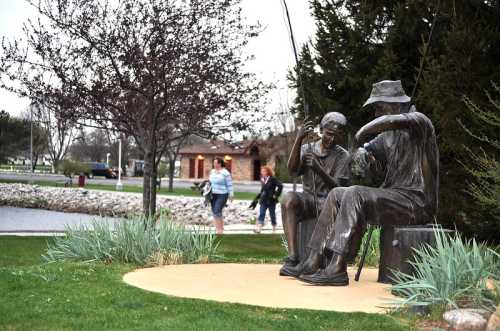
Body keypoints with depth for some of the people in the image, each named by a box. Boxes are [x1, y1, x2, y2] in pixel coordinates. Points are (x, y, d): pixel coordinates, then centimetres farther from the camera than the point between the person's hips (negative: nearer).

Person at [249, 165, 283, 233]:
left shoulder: (273, 179, -8)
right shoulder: (263, 180, 11)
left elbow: (280, 186, -15)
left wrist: (276, 195, -15)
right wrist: (256, 199, 15)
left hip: (271, 200, -5)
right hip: (263, 200, 5)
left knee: (272, 214, 6)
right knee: (261, 214, -6)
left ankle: (274, 228, 20)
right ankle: (259, 228, -14)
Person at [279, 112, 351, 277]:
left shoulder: (343, 156, 3)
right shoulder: (307, 149, 10)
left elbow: (338, 187, -8)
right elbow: (293, 171, -8)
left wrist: (319, 169, -25)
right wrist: (298, 140, -18)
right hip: (308, 199, 2)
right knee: (289, 198, -32)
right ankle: (293, 258, -40)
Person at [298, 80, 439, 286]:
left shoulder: (419, 121, -7)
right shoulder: (387, 135, 19)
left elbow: (389, 121, -29)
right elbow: (359, 160, 17)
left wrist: (361, 134, -15)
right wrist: (361, 153, -7)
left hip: (416, 202, -9)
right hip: (394, 197, 9)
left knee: (355, 195, -27)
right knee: (337, 194, 3)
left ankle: (337, 269, -32)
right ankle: (315, 259, -6)